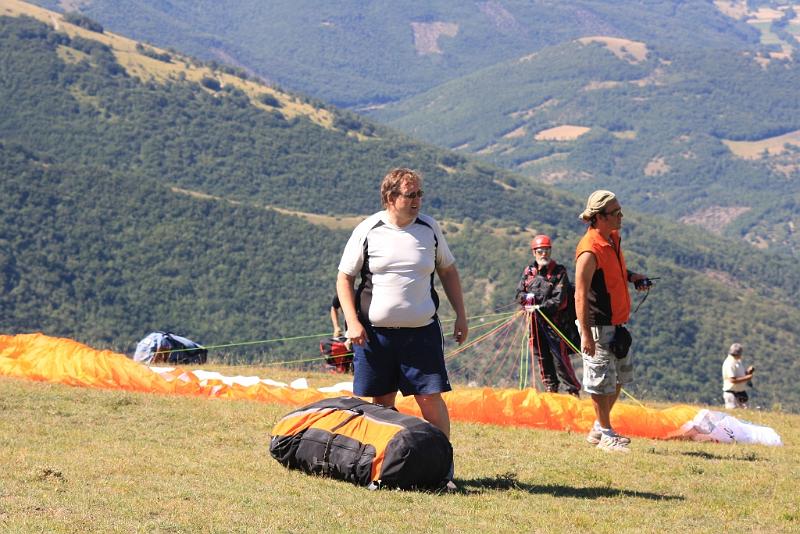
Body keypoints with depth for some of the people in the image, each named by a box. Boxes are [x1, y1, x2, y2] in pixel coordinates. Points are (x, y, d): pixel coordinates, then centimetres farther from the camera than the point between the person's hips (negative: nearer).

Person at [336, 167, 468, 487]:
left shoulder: (429, 228, 5)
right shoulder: (368, 231, -2)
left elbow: (448, 271, 16)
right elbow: (344, 278, 2)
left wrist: (461, 315, 11)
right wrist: (353, 322, -8)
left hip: (422, 331, 1)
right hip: (375, 332, -1)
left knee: (431, 398, -6)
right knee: (382, 401, 5)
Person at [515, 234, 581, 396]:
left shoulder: (559, 272, -4)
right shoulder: (529, 271, 10)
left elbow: (559, 299, -11)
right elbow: (519, 294, 8)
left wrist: (539, 307, -18)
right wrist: (529, 297, -14)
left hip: (554, 320, -5)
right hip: (535, 322, 5)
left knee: (560, 358, -9)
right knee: (542, 358, 10)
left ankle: (573, 391, -1)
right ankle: (550, 389, 21)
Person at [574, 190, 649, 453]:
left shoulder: (614, 239, 7)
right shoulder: (590, 251, -21)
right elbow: (580, 295, -22)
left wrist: (631, 276, 7)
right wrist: (585, 334, -26)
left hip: (617, 325, 9)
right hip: (598, 326, -9)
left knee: (619, 379, 17)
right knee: (603, 382, 0)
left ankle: (598, 429, 30)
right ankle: (606, 435, 11)